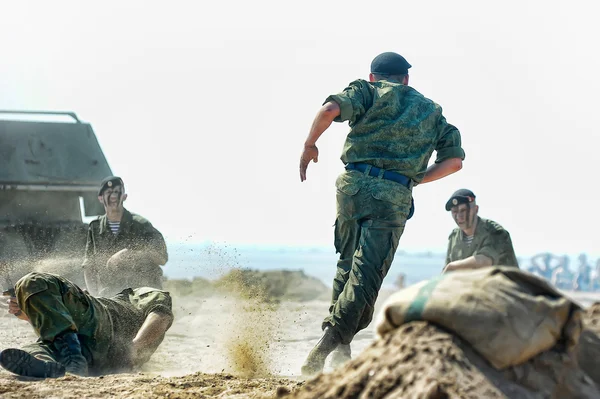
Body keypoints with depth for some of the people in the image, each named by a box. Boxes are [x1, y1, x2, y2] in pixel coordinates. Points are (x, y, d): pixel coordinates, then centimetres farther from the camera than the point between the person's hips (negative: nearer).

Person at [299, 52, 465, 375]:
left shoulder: (367, 91, 14)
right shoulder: (431, 111, 23)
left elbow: (331, 109, -7)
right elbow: (454, 160, 14)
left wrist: (309, 145, 5)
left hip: (354, 184, 1)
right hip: (395, 196, 0)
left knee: (348, 261, 18)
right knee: (367, 273, -4)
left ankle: (337, 340, 13)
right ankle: (334, 339, -20)